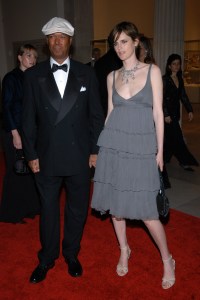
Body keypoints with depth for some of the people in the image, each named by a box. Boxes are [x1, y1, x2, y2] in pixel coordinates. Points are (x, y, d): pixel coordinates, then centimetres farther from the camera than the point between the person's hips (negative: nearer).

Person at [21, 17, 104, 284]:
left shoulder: (86, 73, 1)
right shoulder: (34, 75, 1)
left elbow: (96, 114, 2)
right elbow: (29, 118, 1)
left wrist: (95, 150, -1)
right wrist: (31, 154, -2)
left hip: (79, 156, 1)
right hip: (47, 156, 0)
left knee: (77, 208, 14)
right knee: (48, 209, 14)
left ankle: (72, 254, 37)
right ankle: (47, 258, 35)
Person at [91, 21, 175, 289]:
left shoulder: (152, 71, 1)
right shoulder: (112, 76, 10)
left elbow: (158, 112, -2)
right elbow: (110, 112, 12)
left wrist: (160, 150, -4)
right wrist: (103, 144, 11)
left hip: (142, 146, -3)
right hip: (114, 143, 4)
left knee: (145, 209, -4)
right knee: (115, 201, 11)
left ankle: (167, 259, 20)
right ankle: (124, 251, 35)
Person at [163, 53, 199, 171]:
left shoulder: (180, 79, 10)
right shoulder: (165, 79, -10)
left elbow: (183, 96, 11)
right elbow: (161, 98, -13)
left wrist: (190, 110, 2)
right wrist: (166, 114, -17)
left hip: (175, 112, 7)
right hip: (167, 112, -7)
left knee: (169, 137, 12)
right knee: (177, 136, -6)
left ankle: (164, 158, 24)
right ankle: (185, 161, 0)